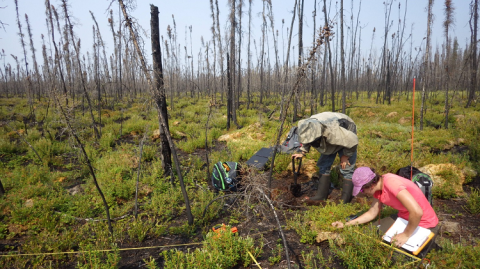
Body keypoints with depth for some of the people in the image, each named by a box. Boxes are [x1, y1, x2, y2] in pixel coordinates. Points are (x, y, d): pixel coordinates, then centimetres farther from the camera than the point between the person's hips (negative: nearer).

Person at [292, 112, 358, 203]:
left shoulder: (334, 130, -47)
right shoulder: (307, 128, -28)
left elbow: (353, 141, -29)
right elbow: (306, 141, -1)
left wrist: (345, 156, -19)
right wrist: (302, 152, -13)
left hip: (346, 139, -6)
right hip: (328, 141, 6)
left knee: (346, 169, -11)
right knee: (323, 166, 4)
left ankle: (346, 199, -1)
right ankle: (322, 194, 13)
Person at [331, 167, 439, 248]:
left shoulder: (391, 183, -34)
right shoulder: (378, 187, -5)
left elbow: (417, 212, -38)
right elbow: (372, 213, 4)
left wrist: (406, 235, -23)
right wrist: (346, 224, -1)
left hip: (424, 226, -8)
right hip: (404, 218, 8)